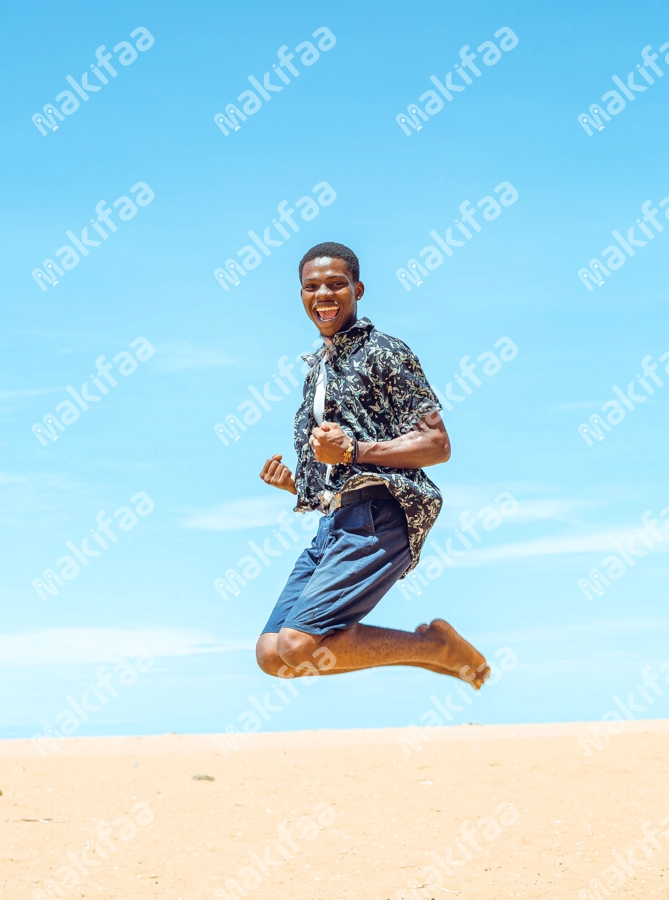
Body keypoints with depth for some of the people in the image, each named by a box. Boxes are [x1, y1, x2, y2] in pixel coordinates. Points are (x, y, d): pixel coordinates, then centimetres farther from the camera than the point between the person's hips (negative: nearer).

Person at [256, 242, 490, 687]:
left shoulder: (383, 351, 1)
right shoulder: (316, 370, 26)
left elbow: (437, 445, -7)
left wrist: (352, 451, -15)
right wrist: (294, 482, 11)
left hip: (376, 517, -9)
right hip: (333, 519, 9)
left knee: (300, 645, -23)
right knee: (272, 654, -4)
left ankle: (436, 644, -2)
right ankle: (432, 653, 5)